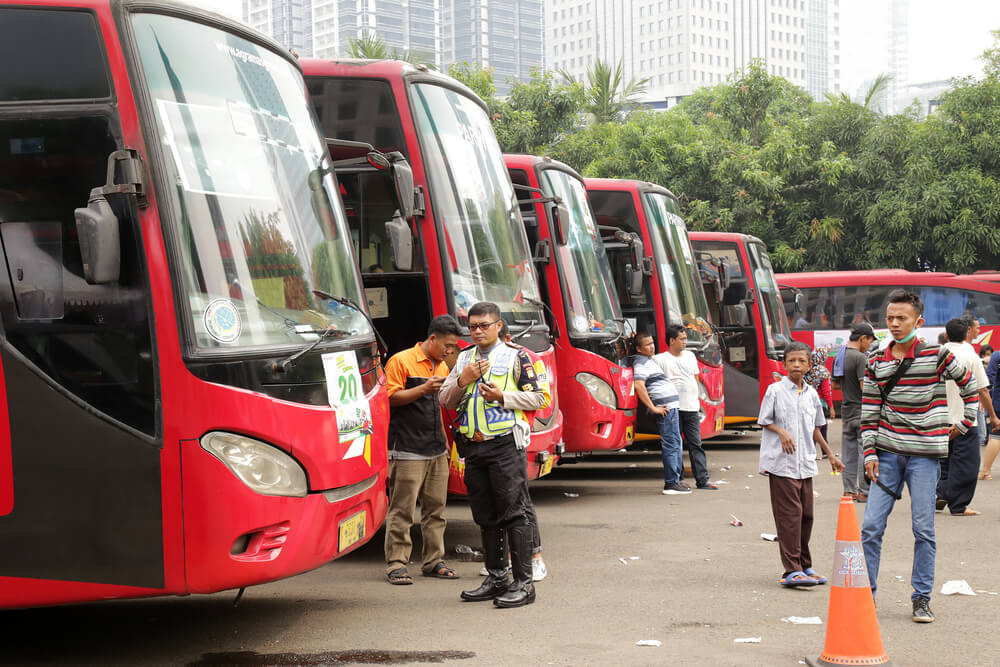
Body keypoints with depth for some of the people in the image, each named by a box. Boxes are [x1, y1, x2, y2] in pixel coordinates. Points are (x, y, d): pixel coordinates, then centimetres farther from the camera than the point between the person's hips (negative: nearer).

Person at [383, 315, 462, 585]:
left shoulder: (442, 367, 18)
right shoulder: (401, 361, -5)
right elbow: (391, 398, -10)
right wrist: (423, 389, -21)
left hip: (436, 449, 7)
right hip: (407, 449, -7)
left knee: (435, 507, 8)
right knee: (402, 509, -6)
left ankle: (433, 561, 15)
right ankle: (396, 564, -2)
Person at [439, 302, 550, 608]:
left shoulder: (515, 356, 1)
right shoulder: (464, 358, 17)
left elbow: (539, 397, -2)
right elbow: (446, 401, 13)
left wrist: (503, 396, -14)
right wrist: (462, 381, -5)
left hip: (505, 444, -6)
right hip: (473, 446, 6)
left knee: (513, 512, -7)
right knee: (486, 515, 11)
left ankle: (523, 582, -5)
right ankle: (496, 577, 20)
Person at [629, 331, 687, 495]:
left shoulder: (648, 360, 21)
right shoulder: (641, 362, -11)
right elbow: (639, 386, -23)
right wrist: (653, 408, -22)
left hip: (671, 407, 11)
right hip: (665, 408, -11)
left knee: (676, 445, 15)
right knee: (671, 445, -11)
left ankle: (676, 479, 21)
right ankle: (670, 484, -11)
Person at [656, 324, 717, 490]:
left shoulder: (690, 356, 16)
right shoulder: (661, 359, -2)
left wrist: (694, 399, 14)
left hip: (691, 408, 5)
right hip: (673, 408, -4)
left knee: (696, 444, 3)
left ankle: (702, 480, 2)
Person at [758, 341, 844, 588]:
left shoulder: (811, 394, 12)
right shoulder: (775, 390, -3)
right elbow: (765, 421, 1)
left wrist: (830, 454, 23)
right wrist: (782, 432, -17)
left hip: (806, 463, 6)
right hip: (781, 463, -5)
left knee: (806, 514, 8)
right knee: (789, 514, -10)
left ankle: (804, 566, 19)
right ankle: (792, 570, -11)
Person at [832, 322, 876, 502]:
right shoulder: (860, 358, -15)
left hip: (846, 411, 8)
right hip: (862, 412, -8)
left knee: (848, 453, 11)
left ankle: (849, 490, 14)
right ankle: (864, 492, 1)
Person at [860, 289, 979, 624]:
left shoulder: (936, 355, -3)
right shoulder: (877, 362, 5)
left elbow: (968, 384, 12)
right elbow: (869, 411, 6)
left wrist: (966, 421, 10)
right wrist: (869, 452, -1)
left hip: (925, 453, -2)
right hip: (888, 452, 2)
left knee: (923, 529, 0)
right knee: (871, 525, -2)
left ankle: (922, 598, 10)